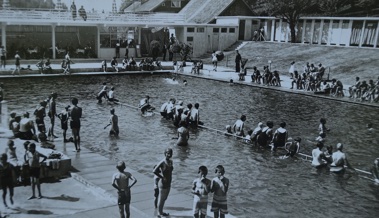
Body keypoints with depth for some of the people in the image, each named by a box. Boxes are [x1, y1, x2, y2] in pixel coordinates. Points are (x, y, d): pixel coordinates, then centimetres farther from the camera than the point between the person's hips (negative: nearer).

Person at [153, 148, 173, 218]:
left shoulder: (171, 161, 3)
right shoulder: (162, 162, -21)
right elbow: (154, 171, -27)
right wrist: (162, 177, -22)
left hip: (168, 184, 8)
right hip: (163, 184, -8)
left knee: (164, 199, 22)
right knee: (161, 199, 6)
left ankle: (161, 212, 38)